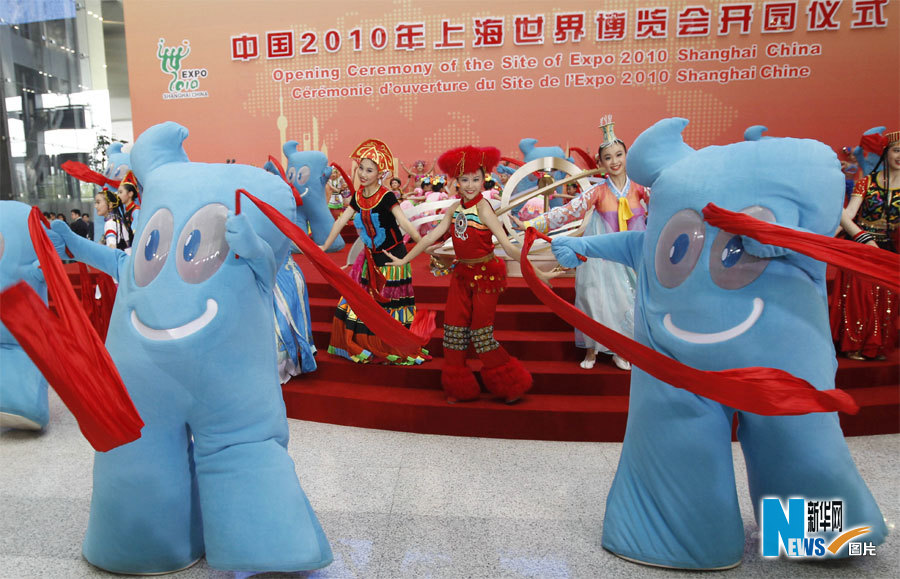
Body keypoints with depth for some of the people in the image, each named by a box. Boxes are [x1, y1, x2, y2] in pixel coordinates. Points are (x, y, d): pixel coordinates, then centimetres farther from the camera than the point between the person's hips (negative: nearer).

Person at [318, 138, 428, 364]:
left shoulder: (386, 197, -16)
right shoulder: (358, 197, 2)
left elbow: (404, 222, -22)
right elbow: (341, 221, 7)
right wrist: (325, 246, 11)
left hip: (391, 257, -6)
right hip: (371, 257, 6)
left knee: (390, 303, 1)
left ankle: (397, 349, 14)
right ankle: (364, 344, 25)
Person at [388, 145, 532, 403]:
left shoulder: (483, 208, -16)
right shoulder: (454, 209, 3)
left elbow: (507, 245, -23)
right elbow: (432, 236, 7)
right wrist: (404, 260, 10)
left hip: (486, 273, -6)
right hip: (462, 273, 6)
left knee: (481, 335, -3)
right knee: (454, 330, 8)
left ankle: (512, 386, 16)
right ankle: (458, 388, 24)